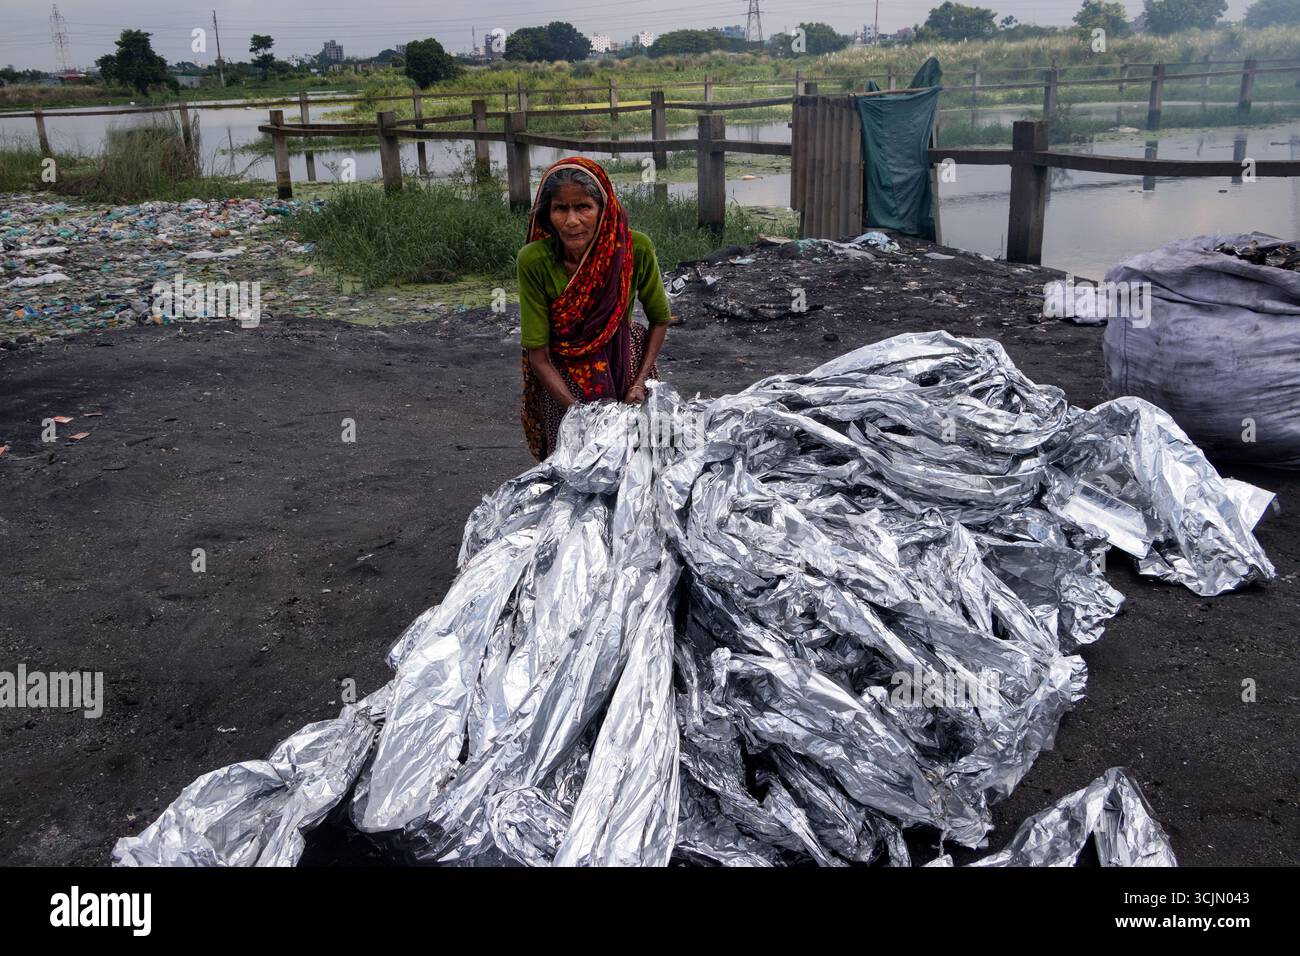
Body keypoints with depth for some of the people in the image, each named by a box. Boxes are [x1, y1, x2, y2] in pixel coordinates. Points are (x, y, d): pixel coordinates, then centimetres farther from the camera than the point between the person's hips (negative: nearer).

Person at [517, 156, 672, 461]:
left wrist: (640, 382, -11)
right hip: (560, 374, -1)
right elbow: (537, 355, -18)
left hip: (624, 361, 2)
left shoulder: (636, 247, -18)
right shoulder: (534, 261, -22)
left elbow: (660, 320, -2)